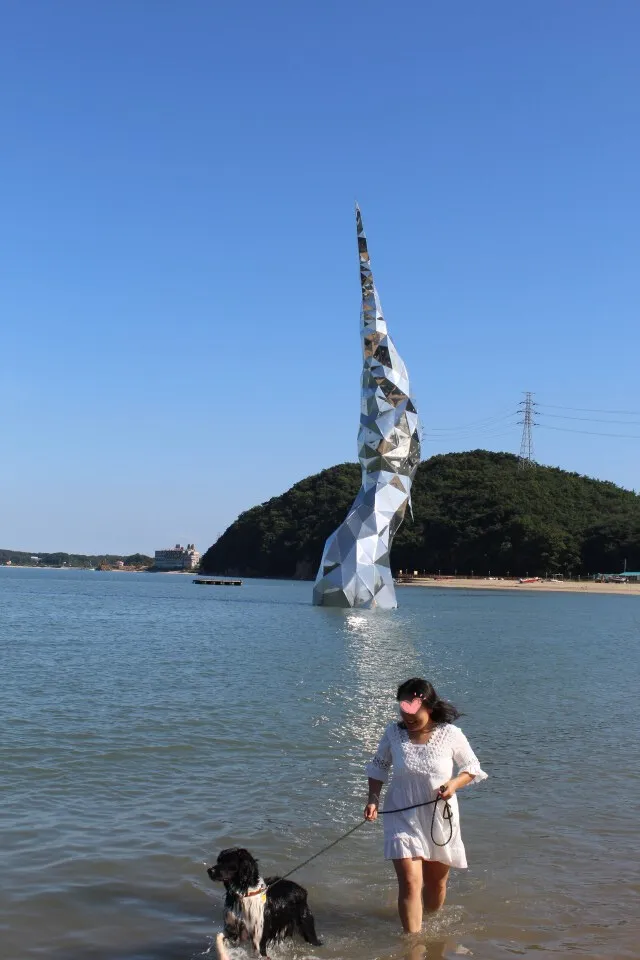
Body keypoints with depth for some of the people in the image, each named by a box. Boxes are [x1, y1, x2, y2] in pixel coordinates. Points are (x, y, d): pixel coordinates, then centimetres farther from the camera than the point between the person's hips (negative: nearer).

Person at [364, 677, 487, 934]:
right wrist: (373, 799, -4)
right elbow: (379, 767, 7)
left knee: (436, 883, 17)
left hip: (440, 818, 1)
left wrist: (455, 783, -18)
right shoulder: (393, 733, -8)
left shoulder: (450, 734, -13)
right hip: (403, 818, -1)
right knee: (410, 883, -14)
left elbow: (472, 767, 0)